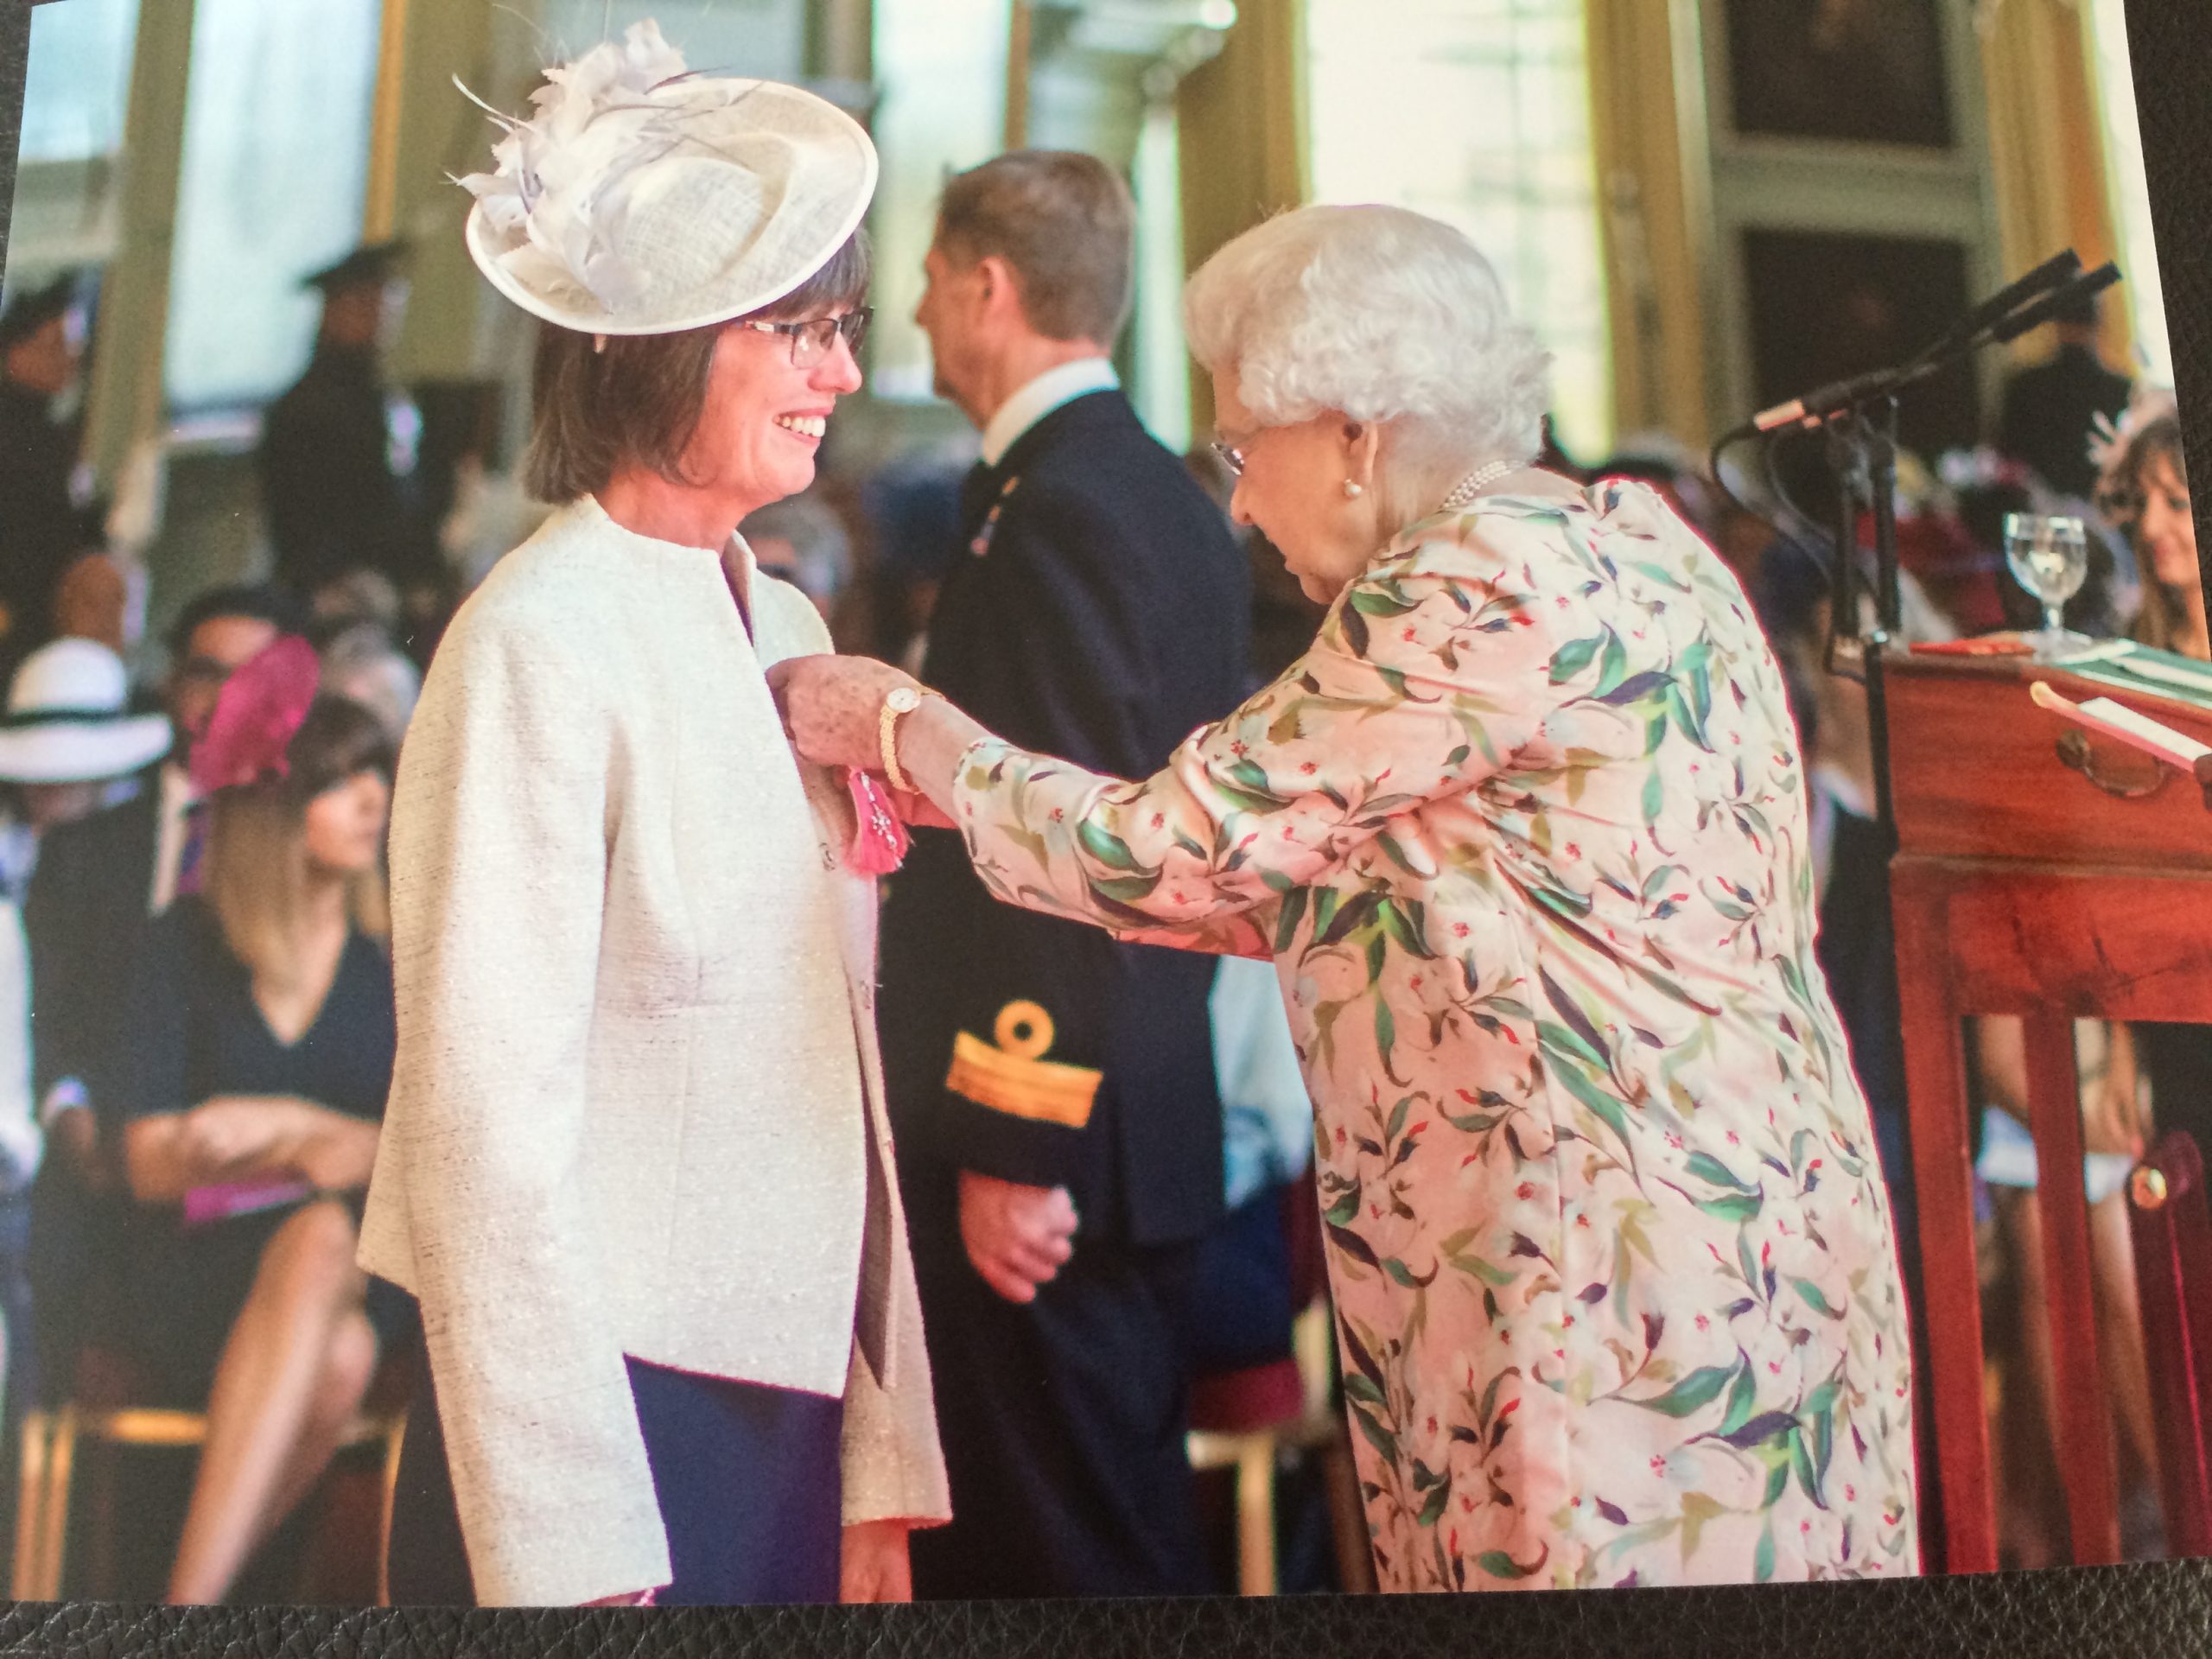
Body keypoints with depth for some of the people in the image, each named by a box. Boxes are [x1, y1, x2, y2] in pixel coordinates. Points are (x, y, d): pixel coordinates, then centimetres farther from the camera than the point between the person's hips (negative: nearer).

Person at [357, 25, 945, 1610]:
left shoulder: (786, 628, 7)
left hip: (786, 1405, 7)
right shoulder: (538, 646, -15)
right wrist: (574, 1561, -17)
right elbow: (489, 1126, -17)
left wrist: (881, 1470, 7)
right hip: (596, 1411, -7)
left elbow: (837, 1067, 7)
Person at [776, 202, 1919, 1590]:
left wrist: (898, 725, 0)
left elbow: (1171, 850, -14)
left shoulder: (1492, 579, -18)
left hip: (1623, 1261, -9)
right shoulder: (1613, 543, 12)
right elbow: (1323, 887, 15)